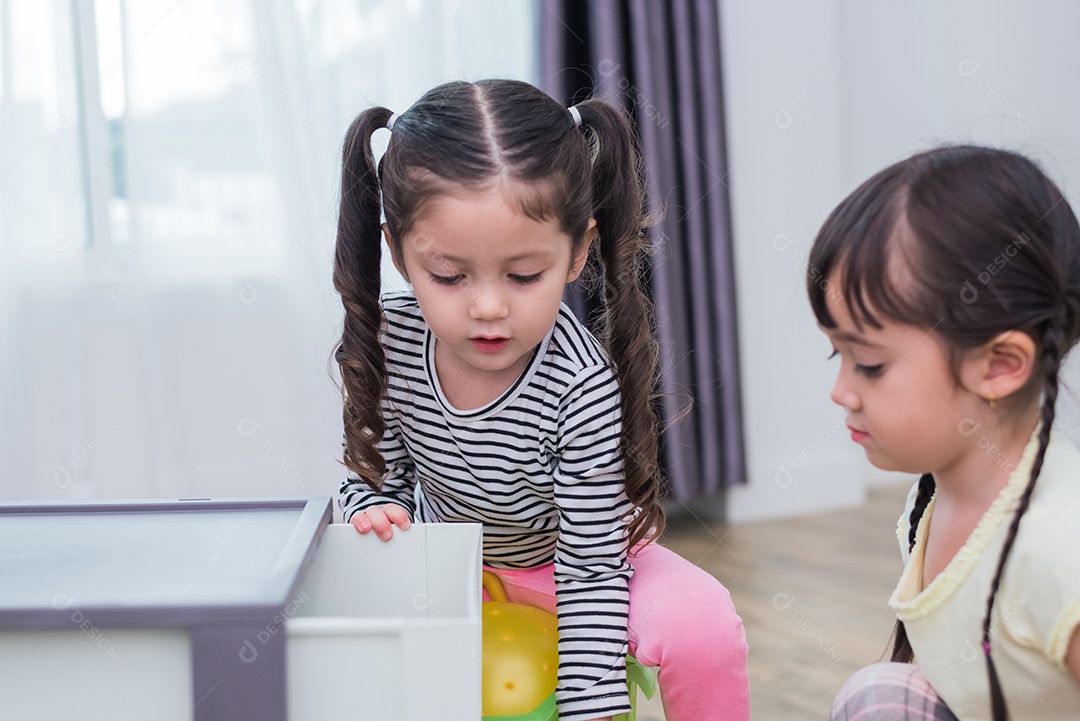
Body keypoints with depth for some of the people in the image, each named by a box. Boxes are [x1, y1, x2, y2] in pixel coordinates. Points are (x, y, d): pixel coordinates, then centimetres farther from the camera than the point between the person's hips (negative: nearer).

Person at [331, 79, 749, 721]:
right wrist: (376, 511, -28)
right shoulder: (387, 338, -23)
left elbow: (589, 571, -29)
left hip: (565, 551, -3)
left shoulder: (583, 387, -35)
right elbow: (377, 470, -6)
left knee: (701, 624, -26)